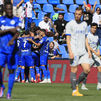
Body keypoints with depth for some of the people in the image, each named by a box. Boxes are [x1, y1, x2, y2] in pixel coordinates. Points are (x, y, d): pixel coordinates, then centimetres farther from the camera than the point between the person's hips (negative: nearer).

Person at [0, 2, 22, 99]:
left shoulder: (17, 20, 4)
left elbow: (17, 32, -10)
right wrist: (9, 30, -12)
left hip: (12, 48, -1)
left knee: (11, 70, 1)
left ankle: (9, 92, 9)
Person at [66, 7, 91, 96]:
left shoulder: (84, 24, 13)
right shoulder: (70, 24, -3)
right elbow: (68, 39, -7)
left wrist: (88, 50, 12)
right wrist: (70, 52, -15)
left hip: (83, 51, 5)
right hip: (74, 51, -5)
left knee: (87, 70, -3)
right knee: (74, 70, -3)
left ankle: (76, 84, 16)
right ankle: (74, 91, 2)